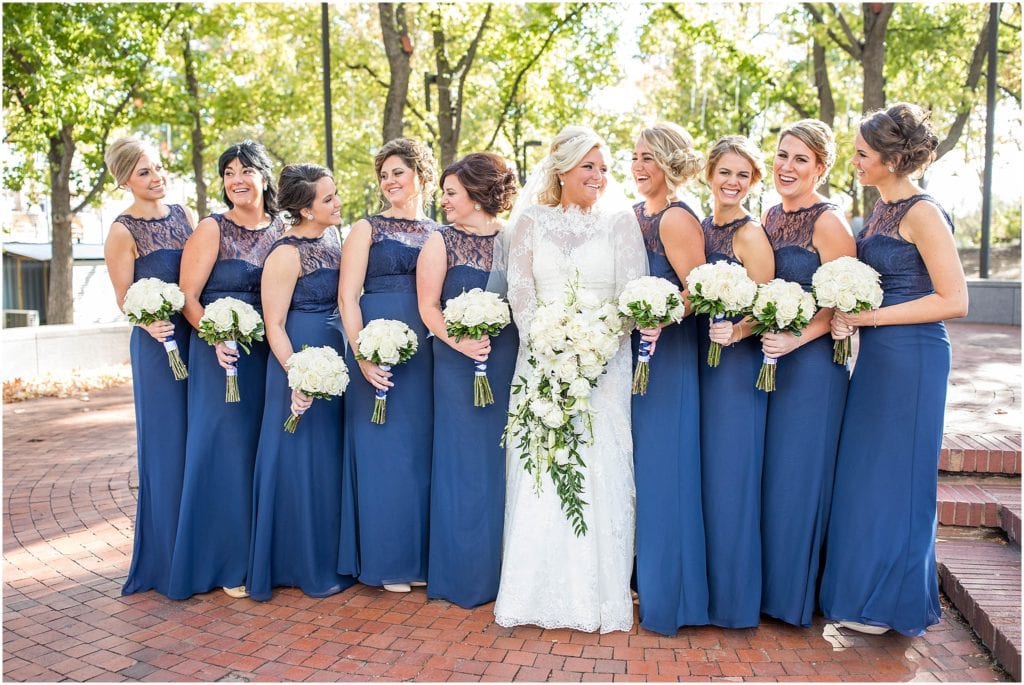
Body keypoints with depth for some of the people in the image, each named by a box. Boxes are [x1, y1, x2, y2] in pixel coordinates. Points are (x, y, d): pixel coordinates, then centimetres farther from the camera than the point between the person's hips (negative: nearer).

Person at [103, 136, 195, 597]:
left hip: (200, 336, 5)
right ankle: (169, 557, 16)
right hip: (160, 343, -5)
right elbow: (124, 299, -6)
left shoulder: (184, 215, 9)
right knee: (167, 442, 1)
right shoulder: (123, 231, -7)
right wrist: (149, 323, -26)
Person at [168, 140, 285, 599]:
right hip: (223, 354, -4)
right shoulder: (213, 229, -3)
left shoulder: (281, 231, 9)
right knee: (227, 449, 0)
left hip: (270, 353, 4)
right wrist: (216, 339, -21)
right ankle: (228, 562, 13)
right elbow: (188, 297, -7)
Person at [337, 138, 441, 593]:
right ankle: (386, 561, 13)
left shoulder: (438, 233, 14)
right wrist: (362, 355, -15)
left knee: (424, 447, 6)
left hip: (430, 350, 3)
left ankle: (422, 556, 19)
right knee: (383, 448, 0)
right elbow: (347, 296, -3)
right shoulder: (367, 228, 6)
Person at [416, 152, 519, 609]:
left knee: (505, 462, 8)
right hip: (459, 365, -2)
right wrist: (459, 341, -18)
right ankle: (466, 575, 18)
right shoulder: (441, 243, 3)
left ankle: (504, 568, 24)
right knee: (466, 463, 3)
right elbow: (428, 306, -3)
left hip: (511, 365, 2)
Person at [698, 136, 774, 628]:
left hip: (737, 364, -7)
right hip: (700, 360, 7)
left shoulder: (751, 235, -9)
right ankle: (702, 583, 29)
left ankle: (734, 596, 15)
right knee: (702, 472, 13)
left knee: (729, 475, 0)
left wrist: (735, 332, -32)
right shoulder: (700, 228, 12)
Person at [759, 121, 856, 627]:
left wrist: (794, 339, -25)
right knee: (766, 469, 11)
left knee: (798, 471, 1)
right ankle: (766, 583, 26)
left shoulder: (829, 223, -11)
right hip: (770, 356, 7)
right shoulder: (771, 217, 11)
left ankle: (795, 592, 19)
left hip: (813, 360, -7)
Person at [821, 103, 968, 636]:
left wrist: (868, 317, -17)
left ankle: (892, 601, 19)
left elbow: (953, 300, -17)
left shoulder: (922, 213, -14)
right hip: (877, 354, 9)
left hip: (911, 357, -9)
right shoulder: (881, 209, 12)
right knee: (864, 471, 14)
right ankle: (865, 590, 28)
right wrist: (848, 317, 0)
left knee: (894, 476, 2)